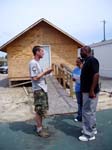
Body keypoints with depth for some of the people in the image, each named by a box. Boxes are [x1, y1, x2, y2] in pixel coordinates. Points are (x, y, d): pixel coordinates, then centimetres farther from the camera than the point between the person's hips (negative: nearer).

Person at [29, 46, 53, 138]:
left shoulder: (37, 63, 14)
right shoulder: (33, 63, -17)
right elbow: (35, 78, -24)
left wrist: (46, 73, 5)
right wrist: (45, 71, -16)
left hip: (43, 89, 10)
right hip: (38, 90, -10)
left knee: (43, 109, 17)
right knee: (39, 110, 0)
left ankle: (40, 127, 31)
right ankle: (39, 130, 13)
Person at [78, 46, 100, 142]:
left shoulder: (92, 60, -16)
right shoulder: (87, 61, 14)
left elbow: (96, 75, -25)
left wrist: (92, 90, -26)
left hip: (90, 92, -10)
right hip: (86, 91, 10)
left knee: (87, 112, -3)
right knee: (90, 111, 18)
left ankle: (89, 134, 8)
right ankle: (92, 129, 32)